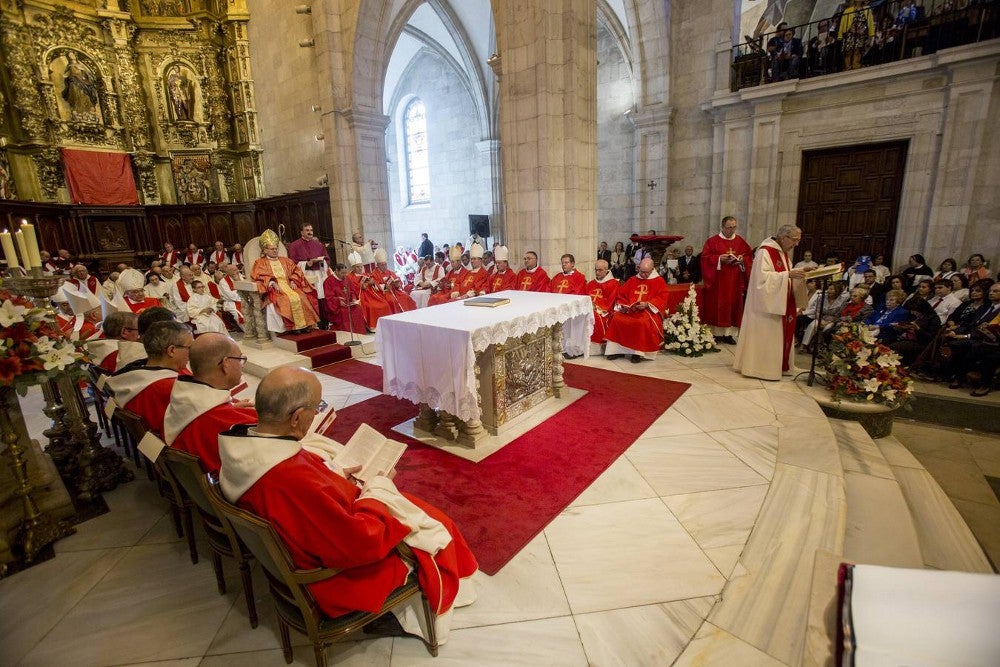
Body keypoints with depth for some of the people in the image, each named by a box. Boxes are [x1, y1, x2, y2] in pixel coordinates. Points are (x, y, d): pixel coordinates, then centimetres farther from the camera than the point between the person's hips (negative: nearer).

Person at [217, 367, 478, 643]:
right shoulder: (294, 482, -41)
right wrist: (379, 488, -18)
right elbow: (364, 543, -33)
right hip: (333, 576, -8)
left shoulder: (241, 447, -14)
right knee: (434, 528, 10)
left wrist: (334, 474, -1)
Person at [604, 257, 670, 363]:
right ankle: (618, 350, -19)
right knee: (616, 318, -25)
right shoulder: (632, 280, 19)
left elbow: (662, 299, -5)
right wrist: (622, 305, -5)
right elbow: (621, 295, 16)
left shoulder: (659, 281, 8)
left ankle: (638, 352, -26)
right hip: (629, 310, 4)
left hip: (648, 311, -4)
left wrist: (647, 304, -20)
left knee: (642, 322, -38)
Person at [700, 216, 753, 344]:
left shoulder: (740, 241, 9)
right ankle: (716, 333, 4)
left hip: (735, 281, 4)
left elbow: (749, 255, 11)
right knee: (716, 305, -2)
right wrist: (719, 259, -19)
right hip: (718, 281, -4)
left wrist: (742, 260, -9)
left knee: (733, 305, 4)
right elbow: (705, 257, -7)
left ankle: (728, 333, 10)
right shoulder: (712, 241, -2)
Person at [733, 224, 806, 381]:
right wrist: (788, 274, -25)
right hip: (766, 305, -9)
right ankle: (758, 367, 5)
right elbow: (763, 277, -23)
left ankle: (775, 366, 20)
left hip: (779, 304, 9)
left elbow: (783, 278, 18)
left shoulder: (784, 253, 15)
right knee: (764, 335, -4)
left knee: (777, 335, 12)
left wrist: (797, 276, 0)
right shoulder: (765, 252, -14)